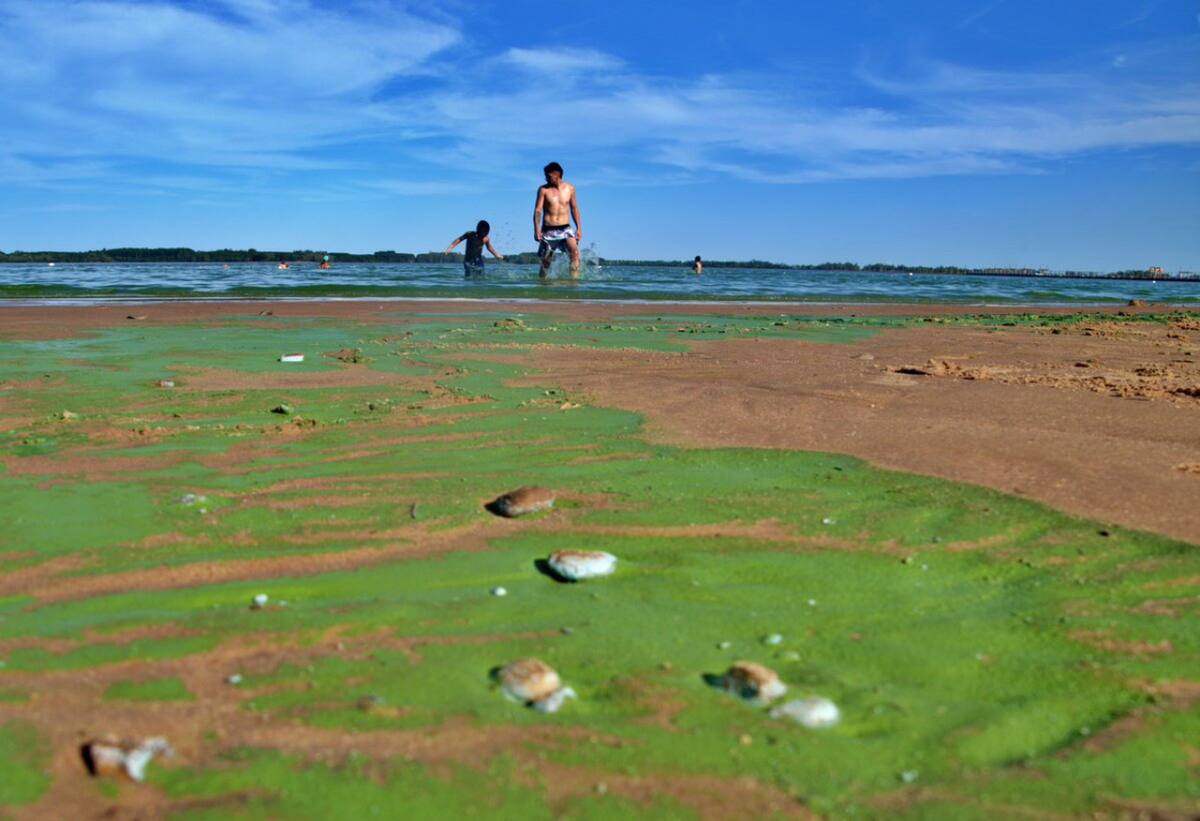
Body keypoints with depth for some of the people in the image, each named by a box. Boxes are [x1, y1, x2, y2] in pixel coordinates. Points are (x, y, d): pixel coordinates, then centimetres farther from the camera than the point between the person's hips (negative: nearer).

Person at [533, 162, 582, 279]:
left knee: (574, 250, -25)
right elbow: (538, 210, -5)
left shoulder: (570, 188, 5)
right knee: (545, 261, 5)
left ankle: (574, 279, -26)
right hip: (548, 230, 0)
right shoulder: (543, 190, -1)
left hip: (565, 229, 0)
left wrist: (579, 228, 8)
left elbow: (574, 208, 13)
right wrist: (537, 229, -17)